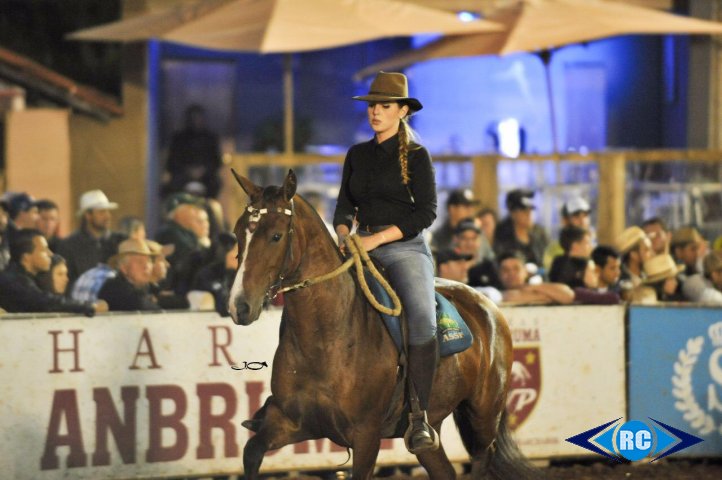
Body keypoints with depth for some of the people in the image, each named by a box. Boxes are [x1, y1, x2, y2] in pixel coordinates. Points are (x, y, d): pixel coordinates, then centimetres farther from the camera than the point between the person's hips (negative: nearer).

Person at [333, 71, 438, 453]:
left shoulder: (416, 156, 0)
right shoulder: (357, 155, 14)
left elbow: (426, 212, -8)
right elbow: (344, 206, 17)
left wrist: (376, 238, -15)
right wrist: (343, 235, -5)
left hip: (405, 248, -5)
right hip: (362, 248, 5)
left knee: (421, 316, -31)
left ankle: (419, 418, -32)